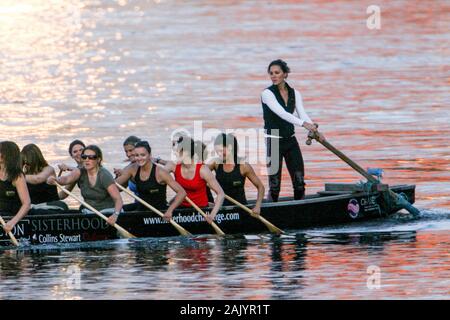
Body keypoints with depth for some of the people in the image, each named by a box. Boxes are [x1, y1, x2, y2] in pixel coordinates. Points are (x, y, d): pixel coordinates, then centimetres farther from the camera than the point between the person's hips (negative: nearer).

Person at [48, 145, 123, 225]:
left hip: (108, 212, -4)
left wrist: (115, 214, -42)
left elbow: (118, 199, -21)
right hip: (88, 212, 4)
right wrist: (56, 179, -47)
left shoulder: (104, 175, -14)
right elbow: (67, 179, -23)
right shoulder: (80, 172, -1)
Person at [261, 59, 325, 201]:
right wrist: (303, 123, -37)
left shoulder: (294, 93, 6)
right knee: (274, 184, -5)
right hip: (274, 141, -5)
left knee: (299, 182, 1)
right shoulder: (267, 93, -11)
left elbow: (302, 114, -6)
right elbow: (281, 113, -25)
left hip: (291, 141, 5)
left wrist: (315, 130, -25)